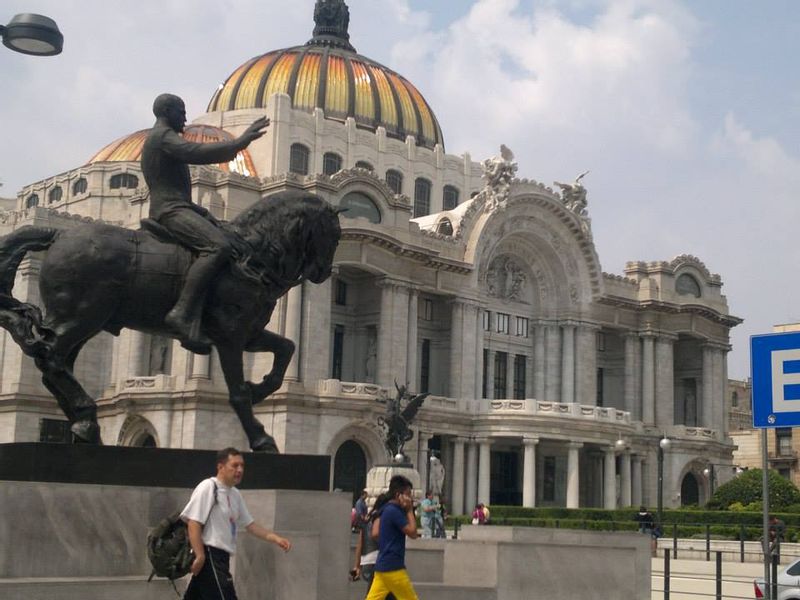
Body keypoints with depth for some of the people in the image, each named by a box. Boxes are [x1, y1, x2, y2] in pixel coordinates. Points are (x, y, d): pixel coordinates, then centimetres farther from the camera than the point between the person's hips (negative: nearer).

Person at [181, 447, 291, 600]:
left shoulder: (235, 494, 15)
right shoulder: (208, 487, -12)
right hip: (208, 555, -9)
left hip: (221, 558, 9)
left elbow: (249, 524, 21)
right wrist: (200, 556, -21)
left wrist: (275, 538, 11)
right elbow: (193, 523, -17)